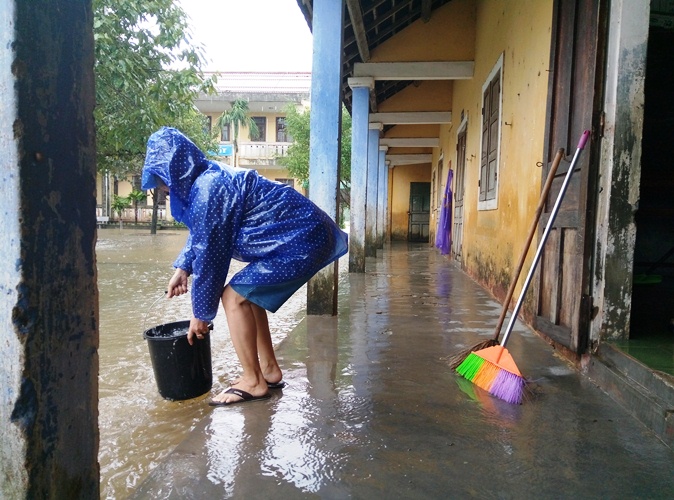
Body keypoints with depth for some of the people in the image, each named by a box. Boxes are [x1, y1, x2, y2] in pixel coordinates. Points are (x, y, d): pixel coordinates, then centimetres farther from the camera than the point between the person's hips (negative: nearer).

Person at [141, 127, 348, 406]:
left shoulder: (208, 191, -19)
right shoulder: (213, 176, 10)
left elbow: (208, 257, -14)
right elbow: (200, 234, 25)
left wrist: (201, 314, -2)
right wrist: (182, 268, 16)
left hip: (302, 240, -10)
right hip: (306, 233, 10)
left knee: (235, 297, -7)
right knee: (247, 294, 15)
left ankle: (253, 383, 5)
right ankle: (269, 370, 23)